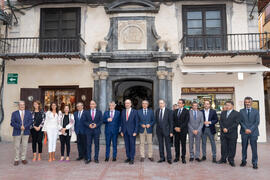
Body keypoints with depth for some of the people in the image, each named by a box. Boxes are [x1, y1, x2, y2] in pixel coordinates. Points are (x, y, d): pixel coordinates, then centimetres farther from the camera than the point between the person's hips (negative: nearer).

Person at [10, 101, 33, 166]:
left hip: (26, 132, 1)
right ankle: (16, 160, 13)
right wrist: (20, 127, -15)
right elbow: (12, 123, -3)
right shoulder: (14, 113, 6)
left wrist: (25, 126, -15)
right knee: (17, 146, 2)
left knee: (25, 146, 4)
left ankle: (23, 159, 16)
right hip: (17, 132, -1)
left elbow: (31, 121, -1)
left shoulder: (28, 113, 8)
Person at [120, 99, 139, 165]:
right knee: (127, 145, 8)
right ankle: (128, 157, 20)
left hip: (132, 131, -3)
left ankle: (132, 159, 9)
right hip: (125, 131, 4)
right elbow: (122, 122, 11)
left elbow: (136, 122, -4)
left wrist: (135, 131, -11)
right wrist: (121, 131, 5)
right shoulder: (123, 111, 8)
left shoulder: (134, 111, -3)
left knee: (132, 145, 1)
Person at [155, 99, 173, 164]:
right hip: (159, 130, 4)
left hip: (166, 130, -4)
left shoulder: (169, 111, -6)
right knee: (160, 144, 10)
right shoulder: (157, 111, 7)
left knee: (168, 145, 2)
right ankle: (162, 158, 20)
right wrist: (158, 126, 6)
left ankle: (169, 159, 12)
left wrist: (171, 131, -10)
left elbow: (171, 122, -7)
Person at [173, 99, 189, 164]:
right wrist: (175, 127, -6)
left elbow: (186, 121, -9)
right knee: (176, 144, 7)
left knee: (183, 144, 2)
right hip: (176, 130, 4)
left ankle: (183, 158, 11)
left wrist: (180, 128, -14)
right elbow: (173, 120, 9)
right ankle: (177, 157, 17)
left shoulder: (186, 111, -2)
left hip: (183, 130, -4)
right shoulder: (175, 111, 12)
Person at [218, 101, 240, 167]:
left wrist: (228, 129, -15)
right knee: (223, 147, 8)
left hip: (232, 134, -3)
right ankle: (223, 159, 20)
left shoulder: (237, 113, -1)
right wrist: (223, 128, -9)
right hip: (223, 134, 4)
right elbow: (220, 121, 8)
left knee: (232, 148, 4)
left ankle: (231, 160, 16)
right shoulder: (223, 113, 14)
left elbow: (236, 123, -9)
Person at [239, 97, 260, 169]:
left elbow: (257, 122, 0)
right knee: (244, 147, 7)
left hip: (253, 132, -1)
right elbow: (240, 121, 2)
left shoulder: (256, 111, 7)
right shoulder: (241, 111, 8)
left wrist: (251, 129, -11)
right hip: (244, 132, 1)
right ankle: (244, 161, 17)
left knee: (254, 148, -1)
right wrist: (245, 129, -11)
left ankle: (255, 163, 9)